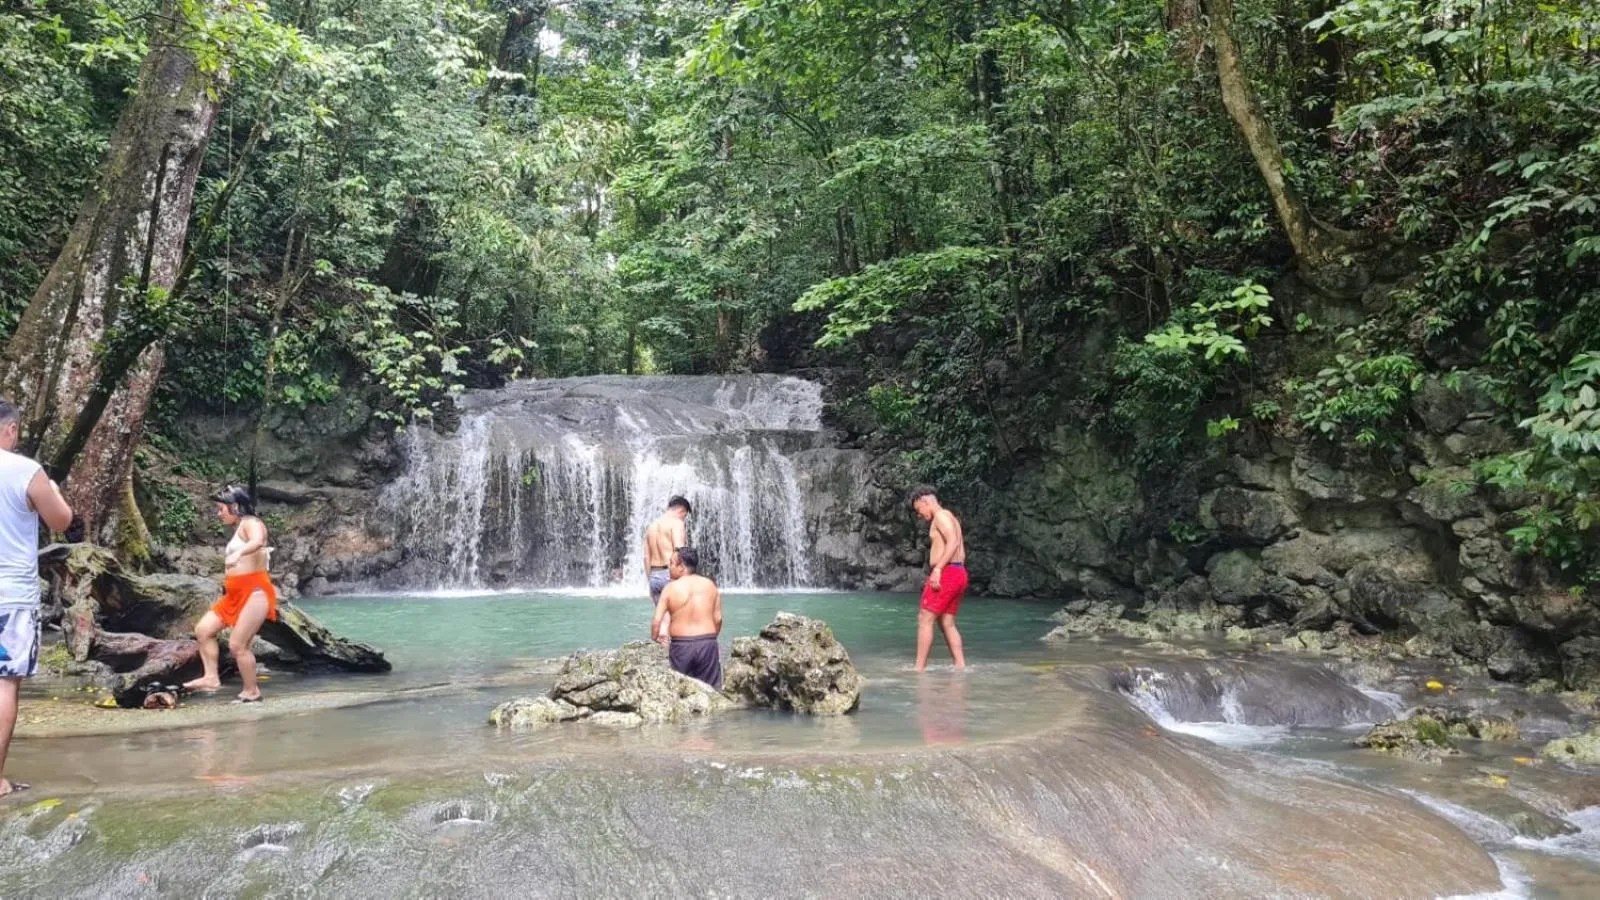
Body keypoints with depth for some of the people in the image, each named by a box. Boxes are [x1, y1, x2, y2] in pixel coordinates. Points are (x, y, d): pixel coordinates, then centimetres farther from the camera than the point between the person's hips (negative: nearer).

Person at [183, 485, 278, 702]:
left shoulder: (250, 523, -8)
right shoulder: (239, 529, 22)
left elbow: (258, 541, -32)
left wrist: (238, 553, -49)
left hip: (254, 592, -10)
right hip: (237, 594, 10)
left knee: (237, 645, -9)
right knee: (203, 630, 4)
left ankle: (252, 692, 3)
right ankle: (211, 677, 10)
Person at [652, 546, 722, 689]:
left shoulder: (670, 588, -4)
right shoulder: (710, 585, 2)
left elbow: (656, 622, -6)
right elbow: (718, 618, 2)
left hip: (681, 645, -1)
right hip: (707, 643, 1)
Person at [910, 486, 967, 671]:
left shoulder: (941, 515, -6)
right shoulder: (950, 518, 23)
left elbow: (953, 542, -21)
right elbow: (961, 552, 23)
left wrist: (937, 569, -26)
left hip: (946, 573, -10)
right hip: (960, 573, 10)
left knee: (924, 619, -7)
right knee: (947, 623, 10)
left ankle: (919, 668, -8)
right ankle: (961, 666, 5)